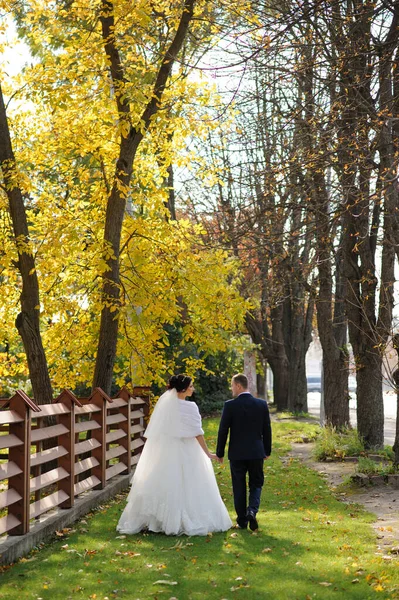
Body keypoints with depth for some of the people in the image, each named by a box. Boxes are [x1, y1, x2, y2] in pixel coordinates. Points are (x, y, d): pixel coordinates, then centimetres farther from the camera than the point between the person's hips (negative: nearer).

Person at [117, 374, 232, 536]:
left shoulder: (164, 402, 1)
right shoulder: (189, 407, -15)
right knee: (187, 487, 3)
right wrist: (207, 453, -4)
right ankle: (188, 522, 6)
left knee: (163, 486, 11)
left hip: (165, 451, 6)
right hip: (185, 453, -5)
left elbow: (154, 431, 5)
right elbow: (197, 433, -13)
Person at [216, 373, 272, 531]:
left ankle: (242, 521, 14)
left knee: (239, 488, 9)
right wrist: (267, 451, 15)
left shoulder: (230, 405, -10)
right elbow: (267, 430, 4)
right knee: (256, 484, 14)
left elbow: (223, 431, -8)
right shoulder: (262, 404, -1)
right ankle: (252, 511, -9)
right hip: (257, 453, 2)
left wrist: (220, 453, 3)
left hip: (237, 453, -2)